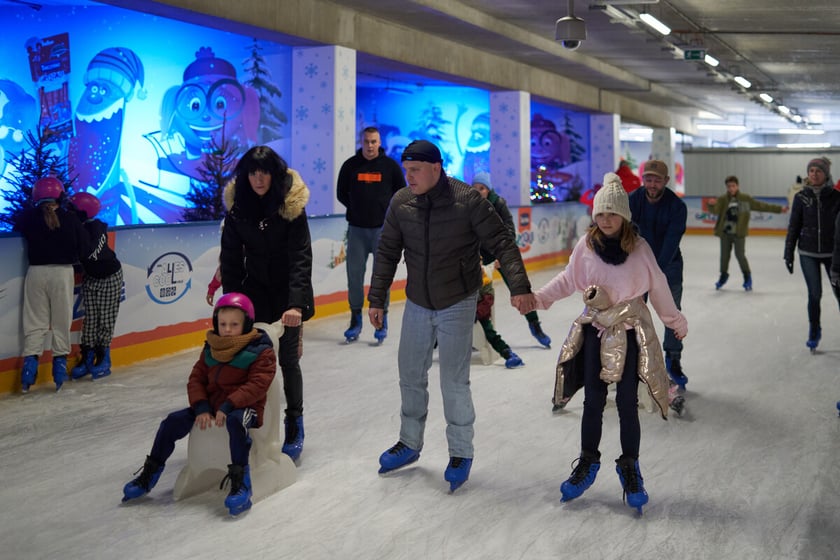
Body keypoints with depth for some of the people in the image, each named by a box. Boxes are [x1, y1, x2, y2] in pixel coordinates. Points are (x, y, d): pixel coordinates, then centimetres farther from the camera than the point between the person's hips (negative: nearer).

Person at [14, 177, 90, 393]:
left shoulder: (28, 217, -6)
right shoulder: (70, 218, -8)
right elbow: (84, 248, -5)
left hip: (36, 272, 1)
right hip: (62, 272, -1)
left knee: (34, 321, 8)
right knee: (61, 321, 10)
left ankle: (30, 362, 2)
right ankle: (60, 362, 13)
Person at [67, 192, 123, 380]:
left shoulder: (97, 228, -26)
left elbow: (91, 253, -36)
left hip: (110, 277, -5)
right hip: (90, 277, 5)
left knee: (106, 319, 1)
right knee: (90, 318, 5)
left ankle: (103, 359, 11)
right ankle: (87, 357, 12)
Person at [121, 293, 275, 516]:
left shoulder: (261, 351, -8)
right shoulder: (211, 349, 10)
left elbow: (257, 385, -18)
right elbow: (196, 378, 9)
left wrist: (228, 406, -27)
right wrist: (201, 407, -9)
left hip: (244, 406, -6)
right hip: (210, 405, 6)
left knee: (235, 421, -40)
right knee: (173, 421, -7)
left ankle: (240, 483, -37)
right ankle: (149, 475, 9)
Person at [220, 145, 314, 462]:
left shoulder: (292, 205, -15)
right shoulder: (237, 205, -5)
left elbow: (301, 257, -21)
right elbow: (230, 257, -1)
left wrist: (296, 303, -31)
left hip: (287, 293, -3)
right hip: (255, 292, 3)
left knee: (287, 359, 0)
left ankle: (294, 424, 15)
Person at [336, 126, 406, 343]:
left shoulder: (390, 166, 0)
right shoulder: (350, 165, 3)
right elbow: (341, 193, 12)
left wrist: (387, 209, 1)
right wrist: (357, 208, 5)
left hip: (382, 228, -1)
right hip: (357, 228, 1)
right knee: (354, 274, 1)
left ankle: (382, 319, 10)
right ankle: (356, 319, 12)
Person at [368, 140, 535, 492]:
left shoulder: (467, 200, -17)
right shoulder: (400, 203, -5)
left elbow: (501, 243, -15)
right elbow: (387, 253, 5)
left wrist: (519, 286, -25)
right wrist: (376, 299, 4)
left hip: (457, 304, -4)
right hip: (417, 304, 5)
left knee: (454, 382, -3)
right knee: (410, 375, 14)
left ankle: (461, 453, 17)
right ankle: (409, 443, 33)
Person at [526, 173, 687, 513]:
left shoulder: (638, 247, -7)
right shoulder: (587, 245, -4)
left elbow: (658, 286, 4)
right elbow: (568, 279, 7)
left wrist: (675, 321, 13)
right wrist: (539, 297, -4)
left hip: (631, 332, -1)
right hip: (595, 330, 1)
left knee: (627, 403, 2)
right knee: (593, 401, 7)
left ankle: (629, 467, 19)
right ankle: (588, 462, 24)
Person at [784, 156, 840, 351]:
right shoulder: (801, 197, -1)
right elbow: (794, 226, 3)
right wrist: (788, 253, 3)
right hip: (808, 254, 0)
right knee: (814, 294, 3)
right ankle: (814, 331, 22)